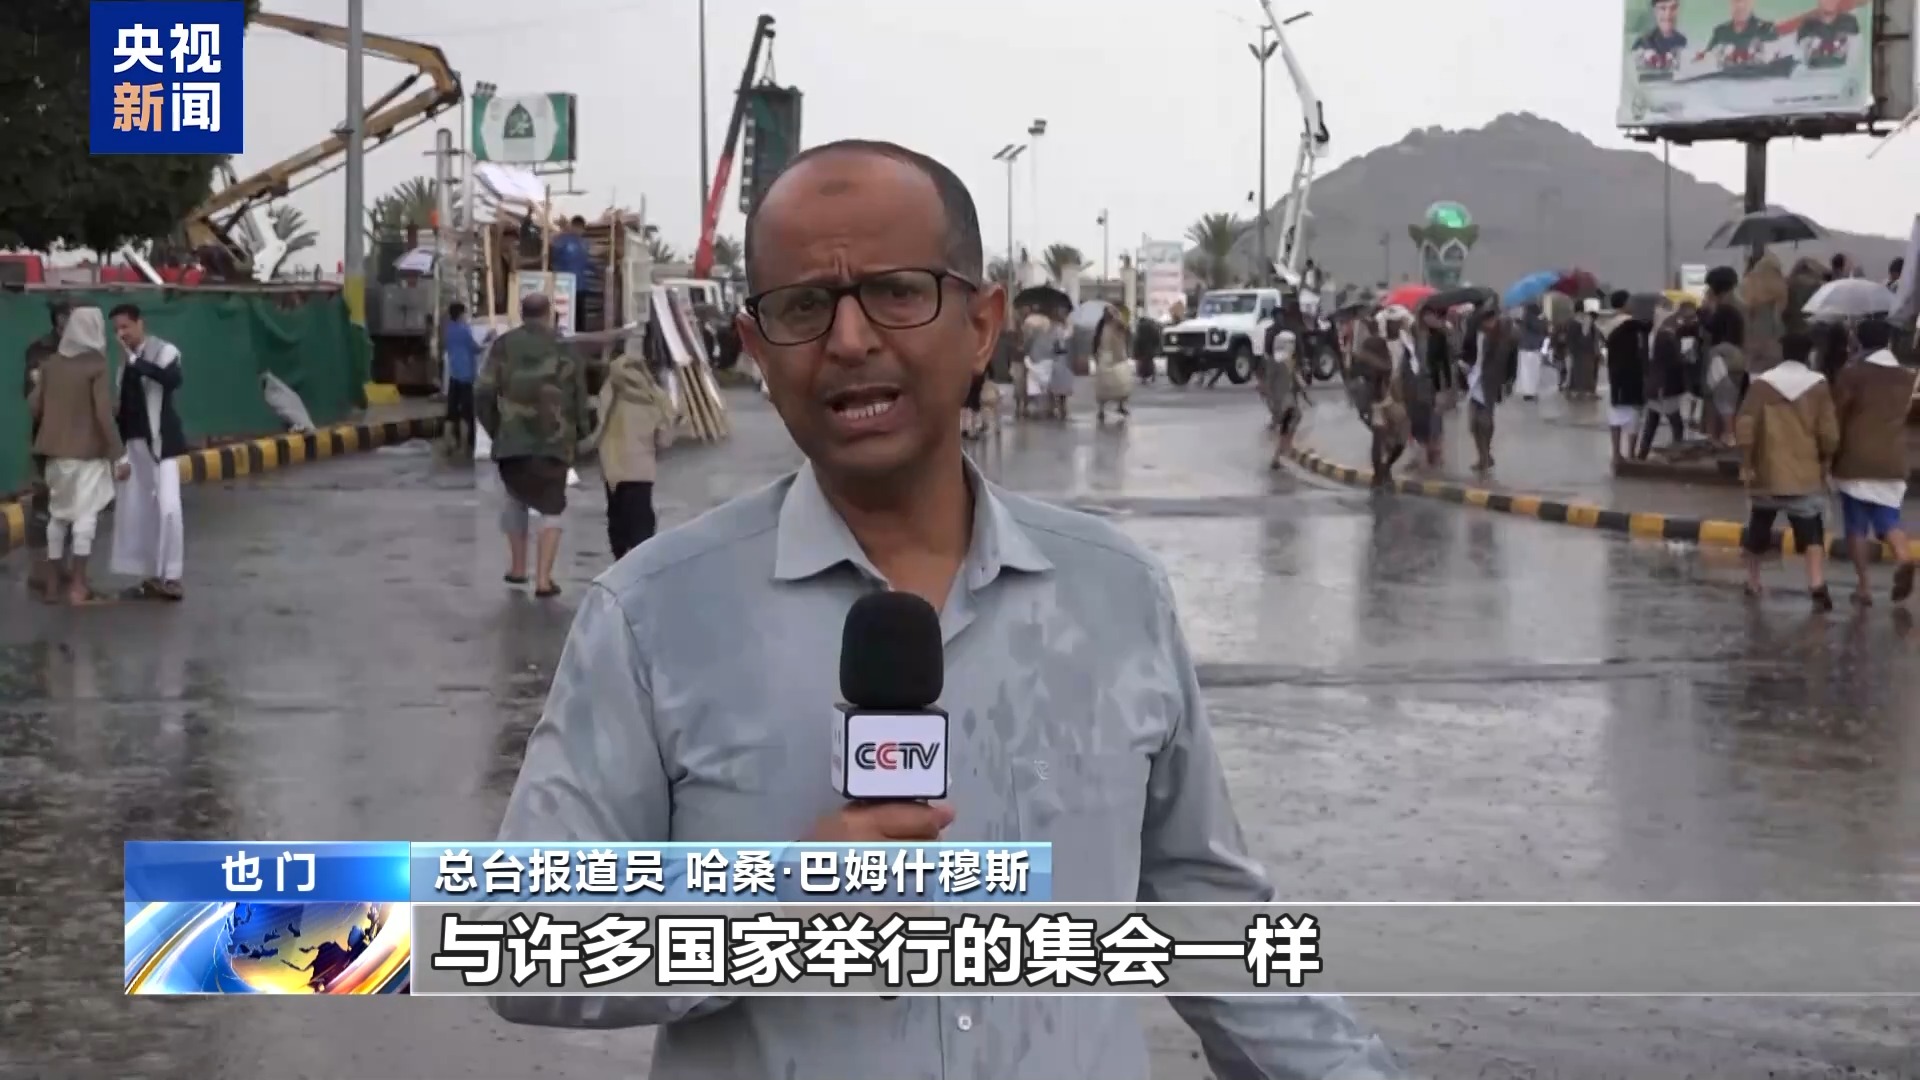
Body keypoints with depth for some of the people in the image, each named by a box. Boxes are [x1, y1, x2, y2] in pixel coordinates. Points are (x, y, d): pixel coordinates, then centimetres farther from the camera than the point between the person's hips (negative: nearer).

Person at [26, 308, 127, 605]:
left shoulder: (50, 364, 4)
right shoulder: (97, 365, -12)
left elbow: (33, 406, 5)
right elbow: (104, 414, -17)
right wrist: (120, 455, -12)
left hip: (56, 450, 5)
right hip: (88, 451, -5)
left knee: (58, 513, 14)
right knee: (85, 514, 0)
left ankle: (53, 582, 16)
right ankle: (78, 585, -2)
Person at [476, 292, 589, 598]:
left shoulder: (504, 346, 4)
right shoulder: (563, 351, 5)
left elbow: (483, 392, -1)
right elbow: (580, 399, 3)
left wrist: (494, 428, 11)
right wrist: (579, 434, 16)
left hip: (512, 441, 1)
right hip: (554, 443, -1)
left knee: (516, 498, 23)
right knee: (551, 508, 8)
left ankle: (517, 568, 27)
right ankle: (543, 579, -3)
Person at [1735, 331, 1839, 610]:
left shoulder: (1762, 384, -2)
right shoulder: (1818, 386, -2)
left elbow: (1744, 425, -8)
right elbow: (1829, 431, -3)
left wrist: (1746, 464, -1)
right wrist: (1826, 461, 13)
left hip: (1767, 472, 1)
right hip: (1806, 473, -1)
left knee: (1759, 528, 19)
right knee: (1811, 532, -4)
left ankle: (1753, 581, 28)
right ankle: (1817, 584, -23)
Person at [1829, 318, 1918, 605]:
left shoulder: (1852, 373, -5)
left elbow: (1836, 417, -3)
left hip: (1855, 460, -3)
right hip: (1893, 461, 3)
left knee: (1856, 526, 5)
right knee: (1889, 519, 7)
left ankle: (1863, 586, 2)